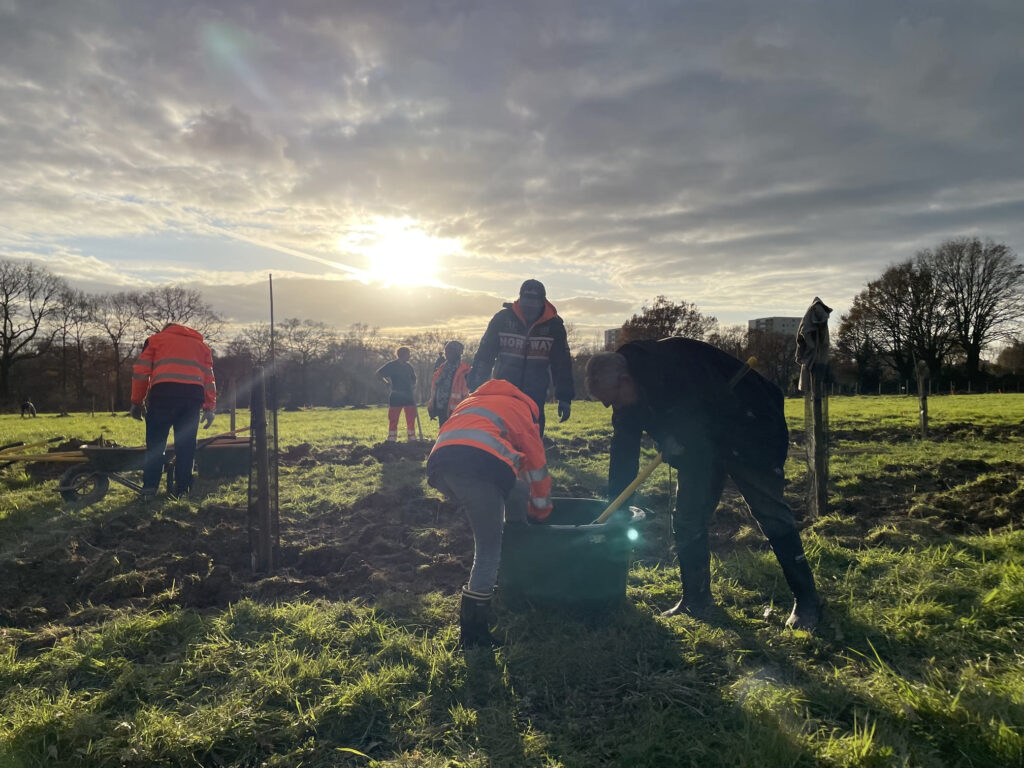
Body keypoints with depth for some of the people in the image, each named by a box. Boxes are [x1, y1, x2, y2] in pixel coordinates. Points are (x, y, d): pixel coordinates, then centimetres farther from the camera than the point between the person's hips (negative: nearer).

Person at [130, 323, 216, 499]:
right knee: (185, 444, 6)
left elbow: (140, 371, 10)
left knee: (155, 441, 4)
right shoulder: (201, 345, 28)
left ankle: (149, 488, 1)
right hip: (194, 394, 2)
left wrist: (137, 401, 14)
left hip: (163, 392, -2)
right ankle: (182, 489, 5)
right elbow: (209, 378, 21)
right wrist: (209, 408, 19)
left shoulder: (156, 339, 21)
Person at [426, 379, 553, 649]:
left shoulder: (469, 402, 42)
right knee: (489, 548, 5)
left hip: (438, 464, 6)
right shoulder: (521, 409, 29)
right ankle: (472, 630, 4)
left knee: (516, 491, 28)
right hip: (478, 466, -6)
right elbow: (537, 467, 30)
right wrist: (541, 514, 44)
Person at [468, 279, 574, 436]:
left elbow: (562, 364, 4)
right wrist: (476, 388, -5)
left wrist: (564, 398, 0)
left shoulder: (554, 325, -2)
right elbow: (484, 355, 1)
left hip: (536, 396, 0)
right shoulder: (502, 318, -4)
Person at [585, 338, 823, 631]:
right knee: (687, 518, 3)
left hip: (749, 432, -7)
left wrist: (680, 438, -27)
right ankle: (696, 598, 17)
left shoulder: (675, 362, -34)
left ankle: (806, 600, 10)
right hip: (701, 444, 7)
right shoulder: (627, 402, -8)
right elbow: (623, 452, -4)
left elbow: (724, 405, -33)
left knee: (770, 513, -5)